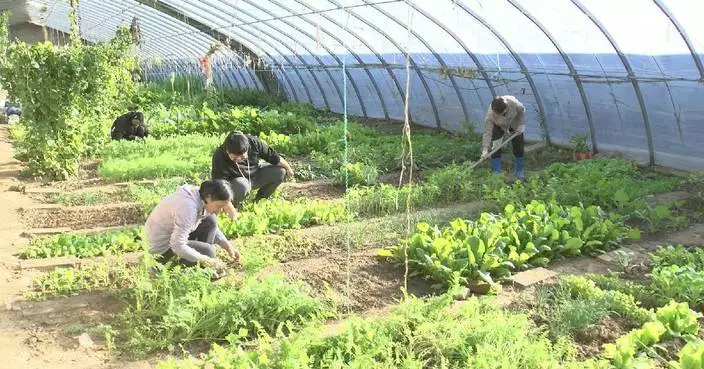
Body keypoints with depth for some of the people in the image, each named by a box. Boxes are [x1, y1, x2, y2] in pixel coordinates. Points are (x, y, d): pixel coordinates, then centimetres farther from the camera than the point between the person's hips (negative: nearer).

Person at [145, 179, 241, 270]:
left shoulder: (201, 197, -6)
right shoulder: (188, 207, -33)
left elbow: (212, 226, 11)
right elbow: (178, 246, -32)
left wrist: (228, 246, -2)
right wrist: (207, 261, -27)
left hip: (173, 235, 9)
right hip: (160, 247, -9)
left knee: (210, 220, -2)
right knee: (208, 251, -20)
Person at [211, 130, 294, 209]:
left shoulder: (253, 142, -23)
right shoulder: (219, 159, -33)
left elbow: (272, 156, -7)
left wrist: (288, 168, 5)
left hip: (254, 174, 5)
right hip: (235, 182, -5)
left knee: (280, 172, -11)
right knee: (242, 187, -39)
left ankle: (260, 199, 10)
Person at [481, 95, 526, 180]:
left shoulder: (513, 103, -40)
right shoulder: (490, 114, -40)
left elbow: (522, 110, -16)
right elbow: (487, 132, -36)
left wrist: (521, 126, -13)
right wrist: (485, 149, -41)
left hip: (514, 123, 1)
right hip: (498, 126, -1)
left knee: (518, 145, 2)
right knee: (496, 147, -11)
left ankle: (520, 171, 17)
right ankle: (496, 172, 1)